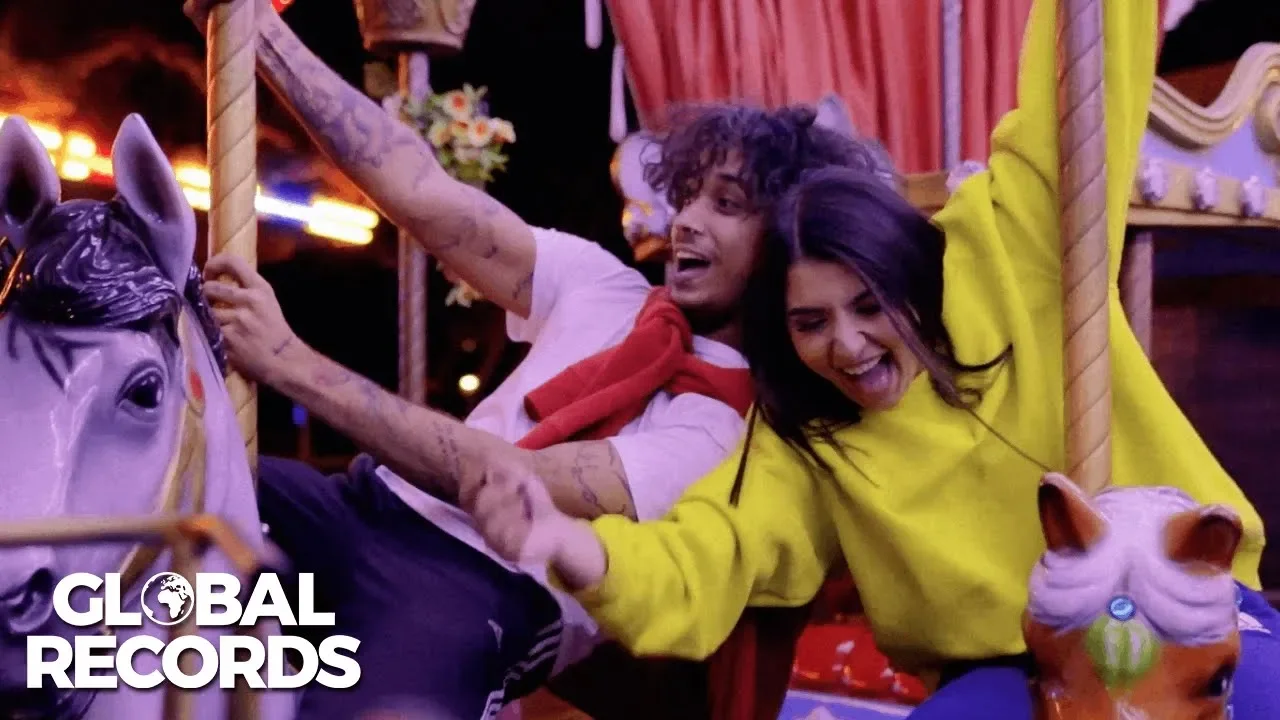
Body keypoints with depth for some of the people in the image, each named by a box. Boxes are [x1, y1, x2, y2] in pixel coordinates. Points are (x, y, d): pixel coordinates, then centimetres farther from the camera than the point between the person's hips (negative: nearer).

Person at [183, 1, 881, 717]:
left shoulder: (738, 434, -10)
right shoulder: (604, 288, 10)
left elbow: (516, 481, -20)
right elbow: (422, 193, 3)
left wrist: (292, 363, -24)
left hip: (479, 593, -6)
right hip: (365, 508, 7)